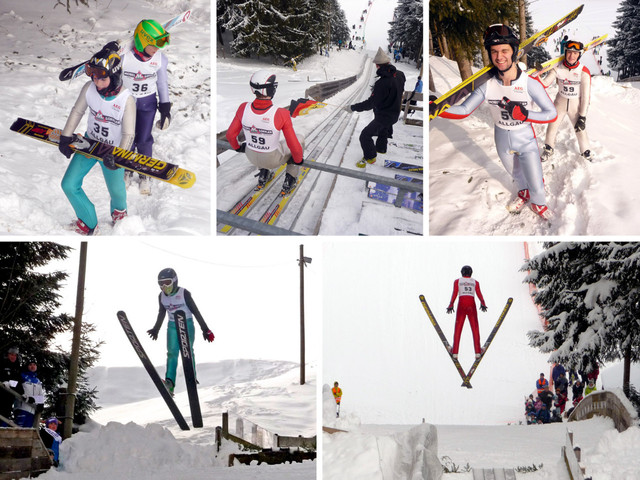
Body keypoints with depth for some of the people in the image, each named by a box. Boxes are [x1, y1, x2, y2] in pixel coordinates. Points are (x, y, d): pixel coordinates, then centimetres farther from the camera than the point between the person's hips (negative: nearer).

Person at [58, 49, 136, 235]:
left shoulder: (126, 100, -28)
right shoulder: (89, 88, -17)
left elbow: (128, 134, -21)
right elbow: (77, 112, 0)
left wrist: (118, 158, -33)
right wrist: (66, 137, 0)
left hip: (112, 149, -4)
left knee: (116, 190, 9)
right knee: (69, 185, 2)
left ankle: (119, 208, 52)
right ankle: (88, 223, 27)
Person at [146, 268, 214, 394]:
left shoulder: (184, 293, -13)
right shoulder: (162, 296, 2)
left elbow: (195, 311, -9)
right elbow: (161, 313, 17)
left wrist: (205, 329, -9)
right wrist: (156, 329, 24)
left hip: (187, 324, -3)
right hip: (172, 326, 3)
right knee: (172, 353, -8)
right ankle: (169, 382, -19)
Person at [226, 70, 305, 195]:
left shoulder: (243, 108, -21)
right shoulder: (281, 114, -32)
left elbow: (231, 134, -6)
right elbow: (294, 146, -23)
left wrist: (237, 147, 17)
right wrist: (298, 160, -1)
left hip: (251, 156, 4)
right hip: (273, 160, -4)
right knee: (300, 138, 23)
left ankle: (263, 175, 39)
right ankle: (289, 182, 27)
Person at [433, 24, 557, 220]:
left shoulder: (530, 84, -27)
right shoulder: (487, 85, -20)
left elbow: (551, 114, -19)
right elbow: (463, 110, -18)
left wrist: (524, 114, -36)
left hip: (526, 140, -3)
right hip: (502, 141, 3)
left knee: (535, 183, 6)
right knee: (516, 174, 28)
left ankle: (538, 202, 42)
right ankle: (524, 193, 61)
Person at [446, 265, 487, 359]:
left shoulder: (457, 281, 11)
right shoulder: (475, 282, 13)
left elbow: (455, 293, 0)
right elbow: (479, 294, -1)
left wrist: (451, 305, -2)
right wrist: (483, 304, -5)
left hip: (461, 305, 0)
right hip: (472, 305, 0)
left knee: (458, 327, 2)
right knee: (475, 328, 4)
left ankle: (455, 352, -6)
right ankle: (477, 352, -3)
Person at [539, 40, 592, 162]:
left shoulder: (584, 72, -19)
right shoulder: (558, 68, -13)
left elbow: (586, 95, -14)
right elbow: (545, 84, -13)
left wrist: (582, 117, -14)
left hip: (576, 104, -2)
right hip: (560, 102, 2)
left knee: (580, 130, -2)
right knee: (552, 126, 9)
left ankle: (586, 152, 26)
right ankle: (549, 149, 36)